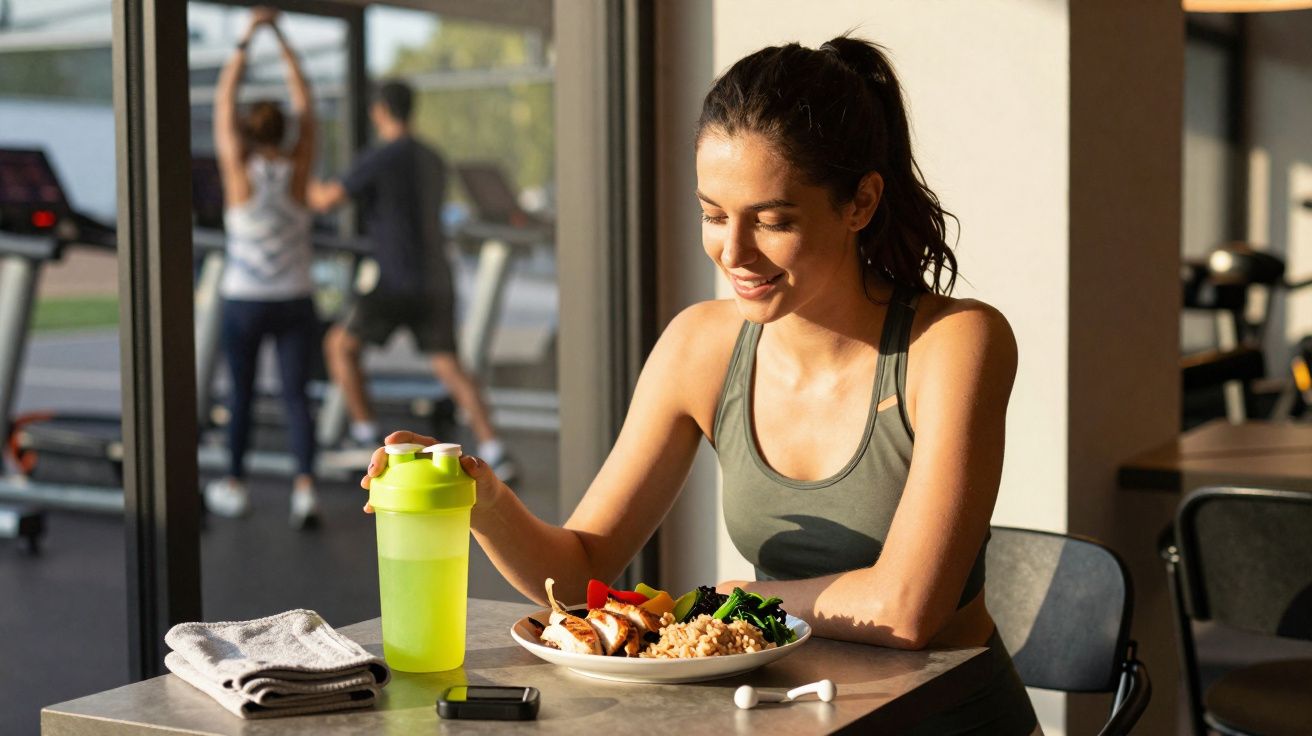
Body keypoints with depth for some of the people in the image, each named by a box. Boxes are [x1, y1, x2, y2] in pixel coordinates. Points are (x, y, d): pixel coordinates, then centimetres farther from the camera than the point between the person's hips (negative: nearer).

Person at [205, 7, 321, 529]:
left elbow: (223, 103, -2)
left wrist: (246, 40, 2)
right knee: (295, 394, 2)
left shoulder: (239, 174, -9)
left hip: (244, 304, -1)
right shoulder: (297, 173, -5)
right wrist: (280, 38, 7)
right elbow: (304, 104, 4)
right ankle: (304, 487, -13)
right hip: (295, 303, 1)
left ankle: (235, 487, 26)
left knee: (241, 393, 13)